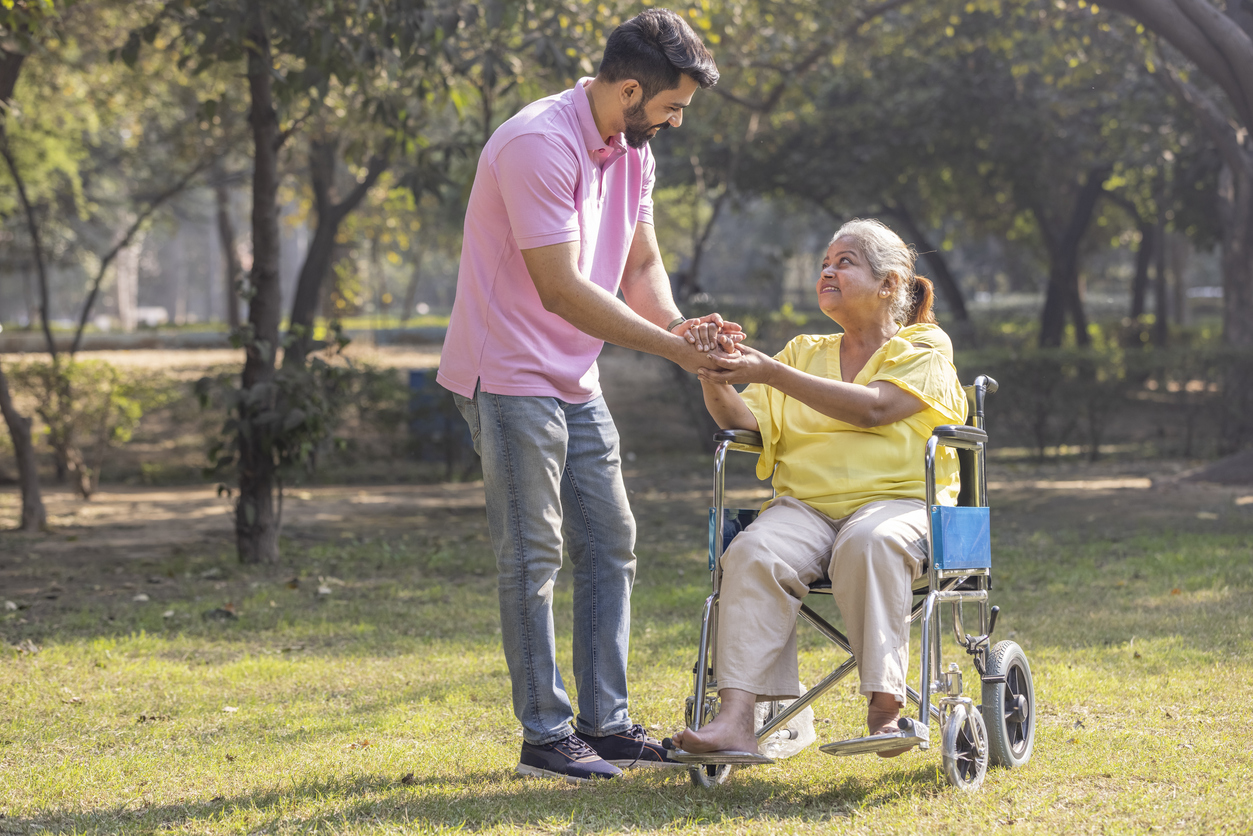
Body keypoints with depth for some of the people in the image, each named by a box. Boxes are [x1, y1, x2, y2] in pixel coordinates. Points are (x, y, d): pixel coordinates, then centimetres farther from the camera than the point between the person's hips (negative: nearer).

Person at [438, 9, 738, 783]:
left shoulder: (631, 151, 6)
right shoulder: (539, 145, -23)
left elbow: (642, 264, 10)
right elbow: (562, 288, -25)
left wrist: (679, 327, -10)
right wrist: (669, 345, -23)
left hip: (576, 381, 9)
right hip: (510, 375, -9)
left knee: (611, 545, 9)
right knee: (533, 558, -5)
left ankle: (606, 724, 15)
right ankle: (545, 736, 2)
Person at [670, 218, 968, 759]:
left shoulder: (925, 347, 9)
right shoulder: (804, 353, 26)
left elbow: (871, 409, -10)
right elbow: (747, 422, 12)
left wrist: (770, 372, -15)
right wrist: (714, 378, -9)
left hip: (897, 499, -3)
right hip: (805, 505, 3)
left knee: (869, 544, -39)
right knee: (755, 552, -30)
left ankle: (883, 709, -41)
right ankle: (735, 720, -42)